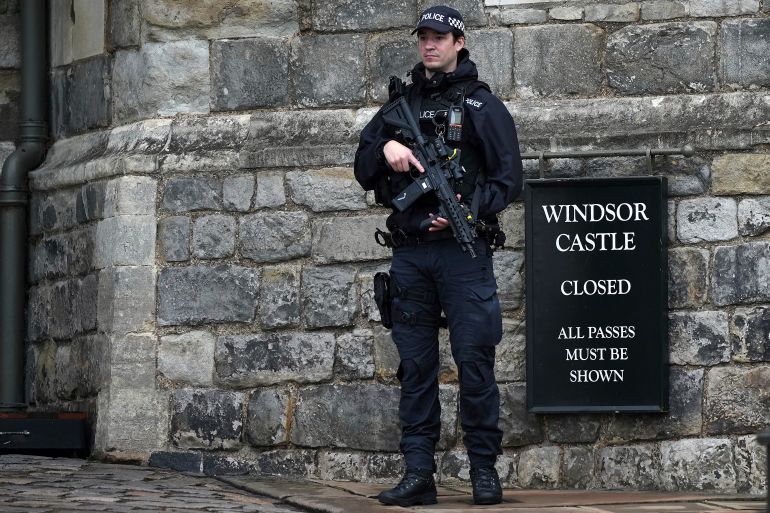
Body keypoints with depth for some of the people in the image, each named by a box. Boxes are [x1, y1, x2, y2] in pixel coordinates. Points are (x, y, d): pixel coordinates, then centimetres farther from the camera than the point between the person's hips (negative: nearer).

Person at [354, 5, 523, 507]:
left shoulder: (483, 106, 3)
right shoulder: (400, 104, 16)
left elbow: (507, 179, -1)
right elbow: (364, 171, 16)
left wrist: (465, 207, -16)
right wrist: (385, 149, -5)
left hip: (462, 250, -4)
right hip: (410, 253, 4)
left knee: (474, 360, -5)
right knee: (416, 365, 4)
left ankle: (485, 470, 1)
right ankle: (418, 474, 6)